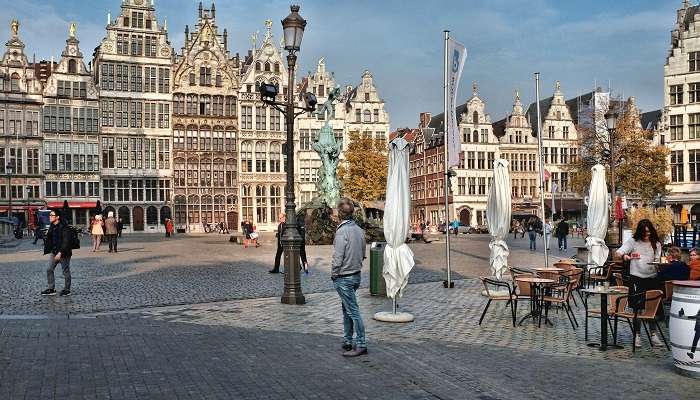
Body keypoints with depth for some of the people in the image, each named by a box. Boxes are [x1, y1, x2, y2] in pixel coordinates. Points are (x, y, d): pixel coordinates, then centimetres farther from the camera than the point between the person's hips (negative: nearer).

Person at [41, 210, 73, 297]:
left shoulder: (64, 227, -17)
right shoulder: (52, 227, 8)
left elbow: (66, 242, -22)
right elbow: (49, 239, 18)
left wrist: (60, 253, -27)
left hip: (64, 253, -8)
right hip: (54, 252, 8)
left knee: (66, 271, 3)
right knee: (49, 270, 6)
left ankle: (67, 290, 14)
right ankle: (51, 289, 14)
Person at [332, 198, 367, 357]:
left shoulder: (342, 231, -19)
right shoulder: (359, 230, 4)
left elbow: (337, 257, -19)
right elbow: (363, 253, 11)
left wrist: (333, 275, -6)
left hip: (344, 278, -8)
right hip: (357, 274, 8)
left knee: (353, 311, -4)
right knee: (347, 309, 18)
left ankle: (361, 345, 1)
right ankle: (347, 341, 26)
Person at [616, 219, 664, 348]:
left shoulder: (656, 244, 8)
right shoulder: (633, 241, -1)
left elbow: (657, 260, 7)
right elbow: (619, 252, -12)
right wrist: (628, 257, -33)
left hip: (652, 278, 3)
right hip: (637, 278, -3)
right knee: (637, 307, 1)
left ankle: (653, 334, 19)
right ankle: (637, 335, 9)